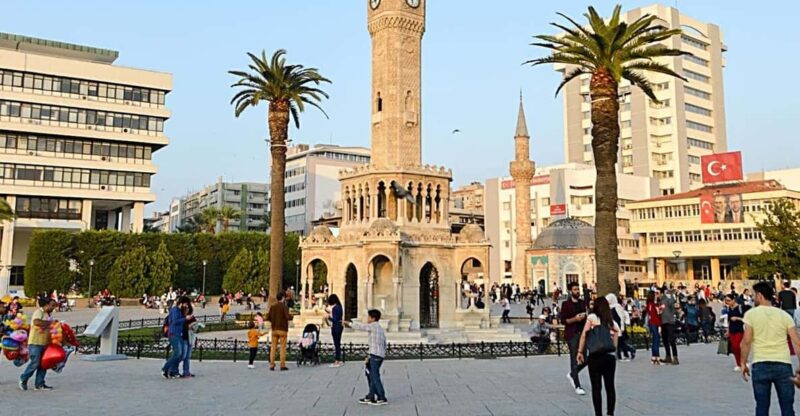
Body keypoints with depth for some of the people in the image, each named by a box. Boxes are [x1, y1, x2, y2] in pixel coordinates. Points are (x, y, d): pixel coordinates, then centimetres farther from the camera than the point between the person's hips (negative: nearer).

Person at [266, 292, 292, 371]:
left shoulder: (272, 306, 5)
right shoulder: (284, 306, -9)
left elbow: (268, 317, 5)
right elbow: (288, 317, -18)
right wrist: (291, 317, 3)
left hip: (274, 329, 4)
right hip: (282, 329, -4)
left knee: (273, 347, 7)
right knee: (283, 347, 0)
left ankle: (272, 365, 4)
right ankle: (282, 365, -2)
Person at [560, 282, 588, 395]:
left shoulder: (583, 303, 11)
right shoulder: (566, 304, -5)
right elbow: (563, 320, -9)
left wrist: (584, 317, -1)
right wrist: (575, 319, -20)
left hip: (583, 333, 6)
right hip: (572, 335, -6)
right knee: (575, 359, -3)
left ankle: (572, 374, 31)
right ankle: (577, 386, 5)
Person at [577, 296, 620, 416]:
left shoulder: (592, 317, 0)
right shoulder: (613, 323, 10)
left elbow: (583, 335, -3)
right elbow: (615, 343, 9)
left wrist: (580, 352, 2)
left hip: (595, 356, -3)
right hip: (610, 357, 3)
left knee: (596, 388, 3)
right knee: (610, 386, 12)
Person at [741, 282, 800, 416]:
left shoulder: (751, 314, 1)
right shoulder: (784, 315, 9)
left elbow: (746, 341, -5)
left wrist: (743, 363, 3)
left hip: (760, 365, -2)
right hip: (783, 364, 2)